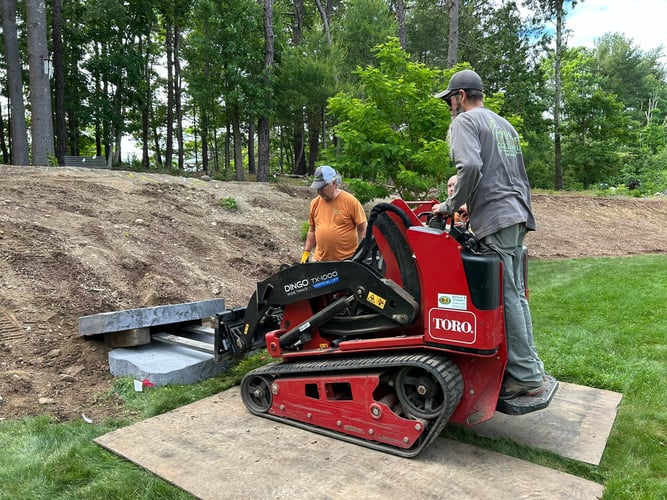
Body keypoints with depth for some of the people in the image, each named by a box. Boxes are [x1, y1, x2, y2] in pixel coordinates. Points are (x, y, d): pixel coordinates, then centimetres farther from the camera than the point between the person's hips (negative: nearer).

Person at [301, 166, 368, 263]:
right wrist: (306, 253, 11)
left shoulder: (350, 201, -9)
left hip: (347, 260, -4)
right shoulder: (315, 203, 5)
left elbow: (363, 229, -7)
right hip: (320, 260, 4)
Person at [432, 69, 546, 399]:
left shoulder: (464, 121, -2)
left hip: (495, 218, -9)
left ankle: (526, 376, 0)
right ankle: (530, 366, 19)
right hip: (518, 215, 9)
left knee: (506, 297, -6)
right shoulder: (504, 124, 26)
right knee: (515, 294, 13)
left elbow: (470, 167, -20)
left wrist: (450, 206, -10)